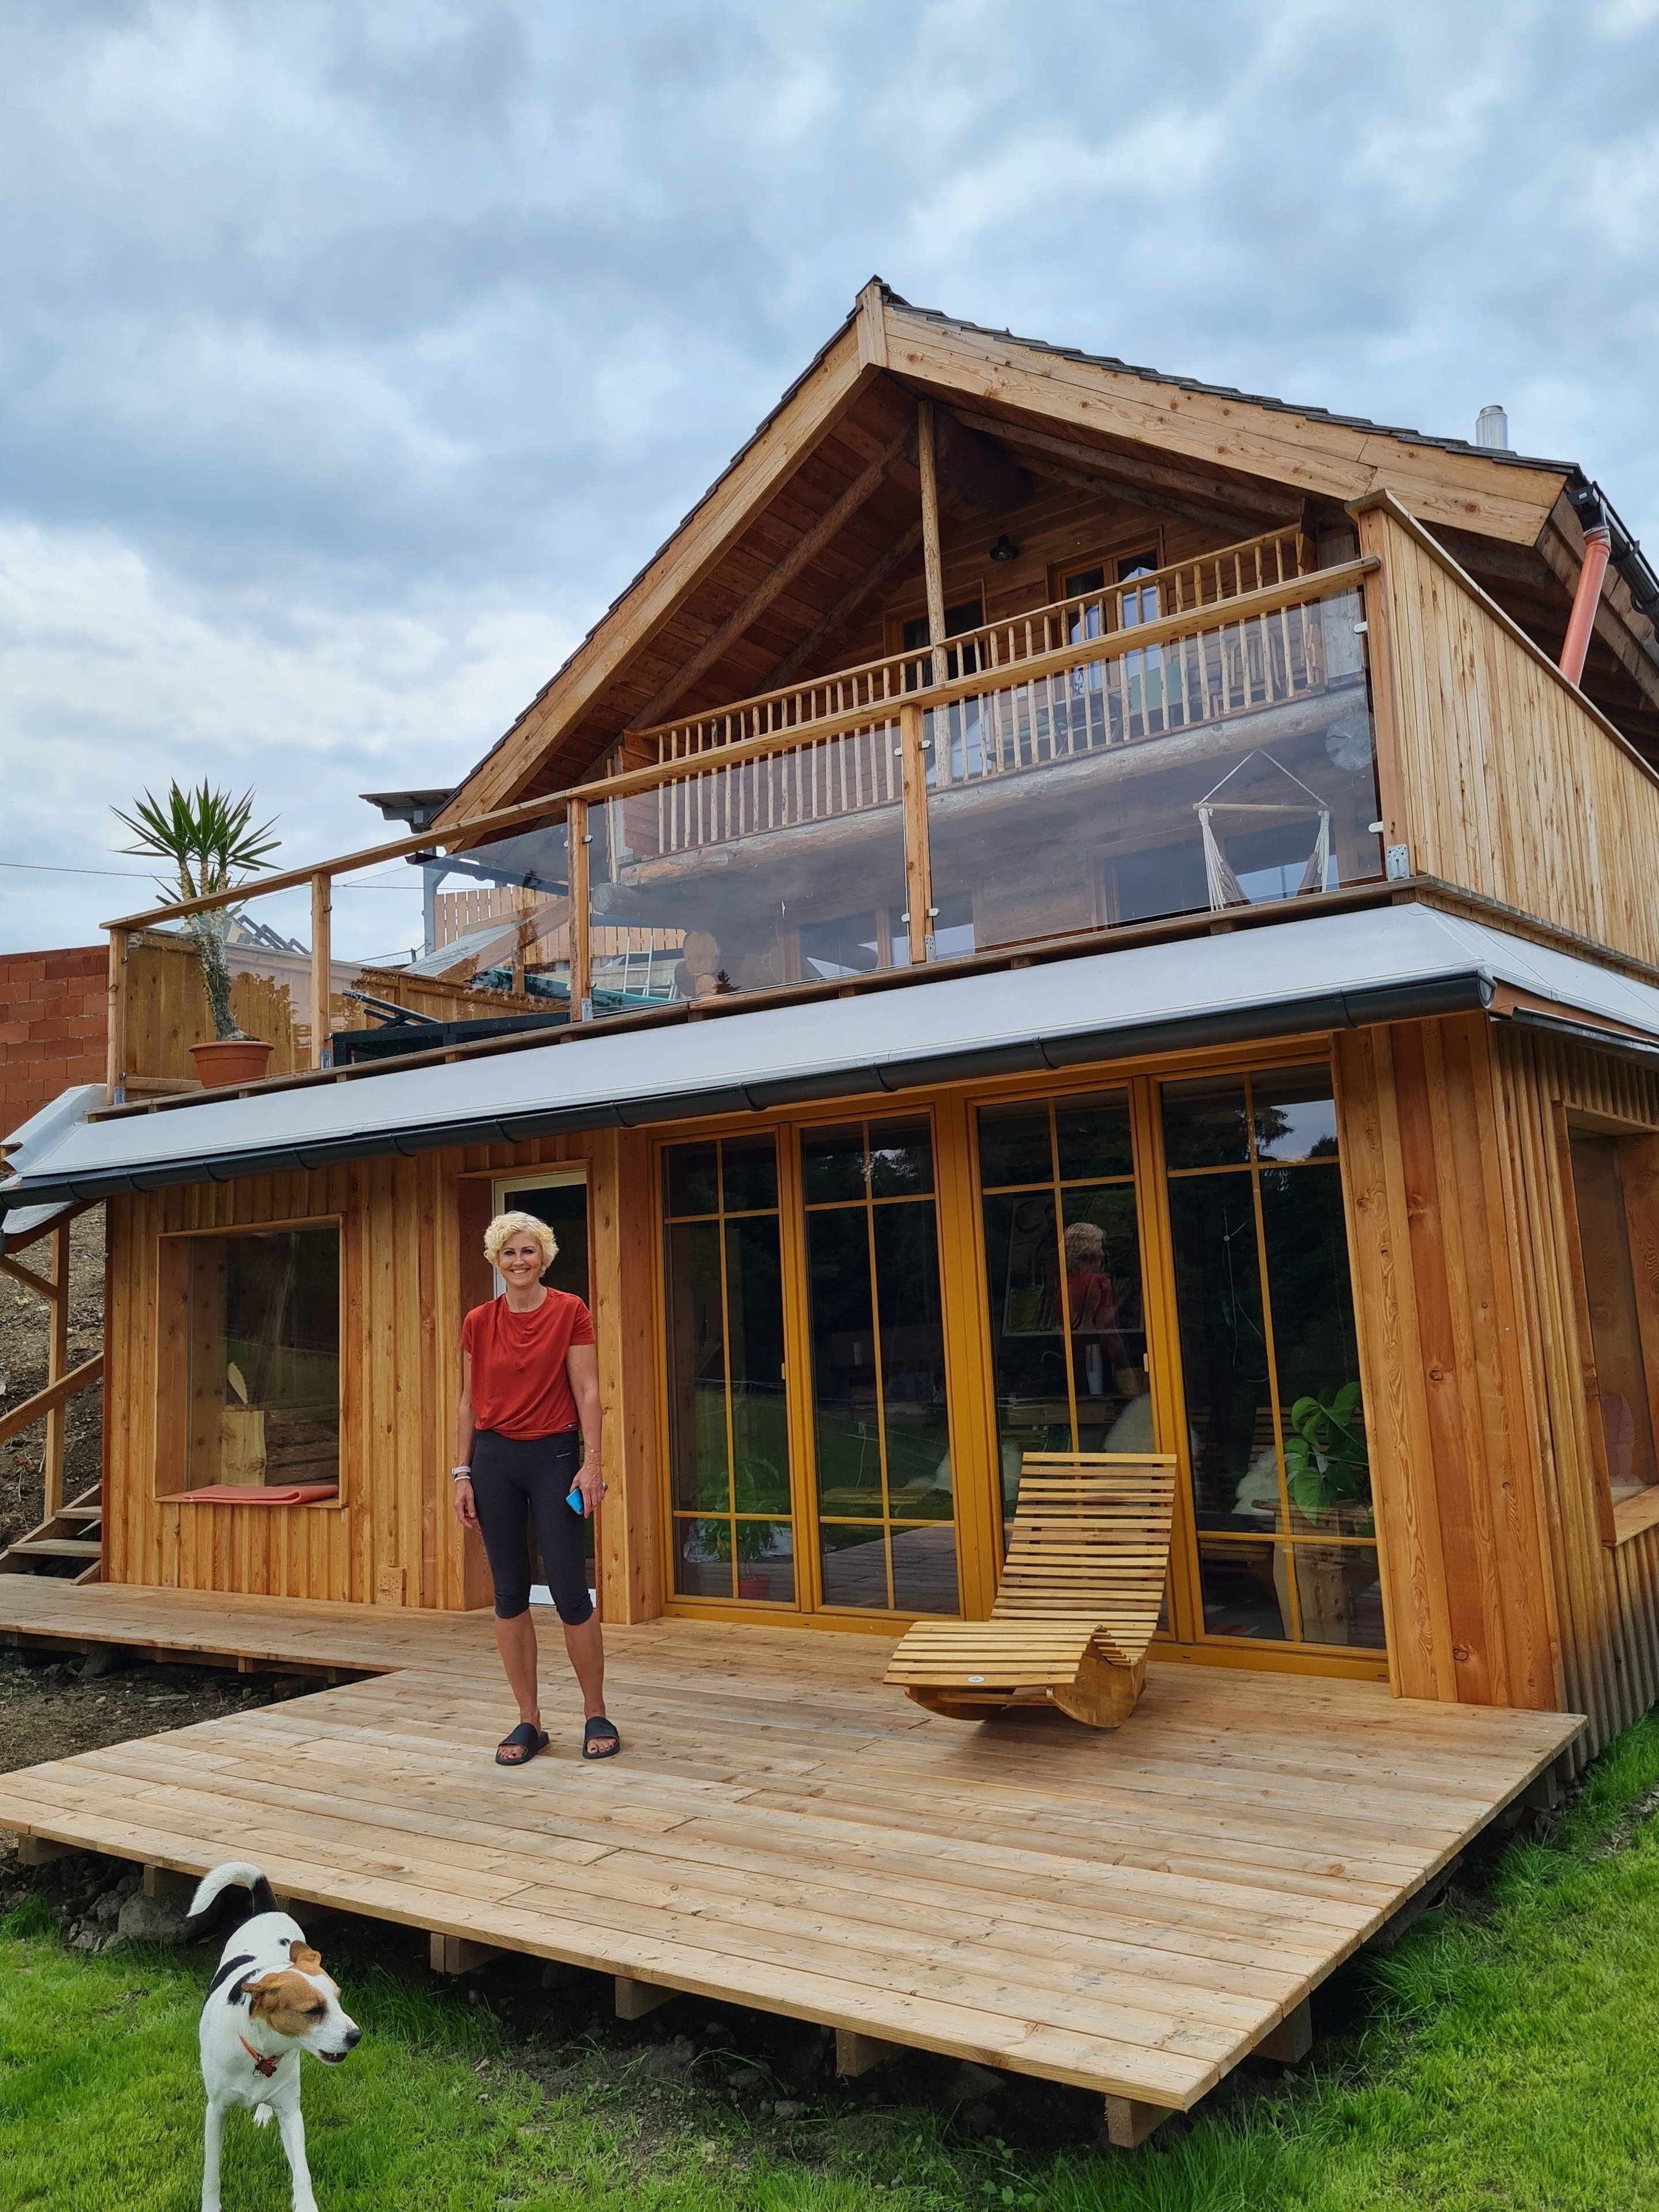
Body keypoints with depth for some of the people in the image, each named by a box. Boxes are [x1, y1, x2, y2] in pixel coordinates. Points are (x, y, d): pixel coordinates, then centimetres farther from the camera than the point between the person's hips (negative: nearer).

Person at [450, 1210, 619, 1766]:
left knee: (569, 1590, -2)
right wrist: (461, 1473, 5)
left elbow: (587, 1392, -5)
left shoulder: (570, 1312, -4)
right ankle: (529, 1721, 18)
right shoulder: (478, 1323, 6)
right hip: (494, 1458, 3)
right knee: (509, 1593, 6)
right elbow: (469, 1401, 9)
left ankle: (597, 1716, 15)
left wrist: (592, 1462, -12)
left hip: (553, 1455, -3)